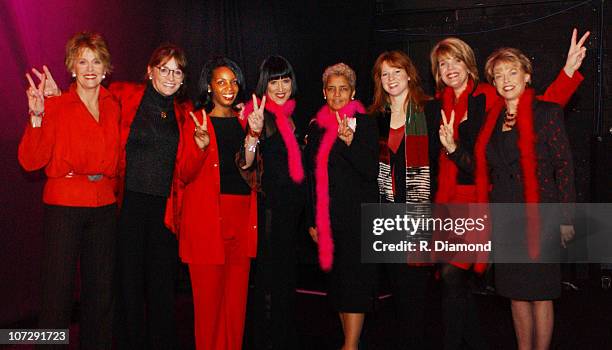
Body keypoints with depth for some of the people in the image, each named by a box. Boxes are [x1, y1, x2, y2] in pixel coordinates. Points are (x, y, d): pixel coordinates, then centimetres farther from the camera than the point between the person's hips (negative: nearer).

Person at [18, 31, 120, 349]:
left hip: (104, 207, 4)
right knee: (58, 288, -1)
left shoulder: (115, 106, 8)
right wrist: (37, 117, -24)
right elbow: (31, 161, -11)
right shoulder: (56, 106, -4)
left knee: (101, 290, 11)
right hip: (64, 206, -4)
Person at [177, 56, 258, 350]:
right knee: (209, 295, -1)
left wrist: (254, 136, -4)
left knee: (236, 295, 5)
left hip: (241, 216, 4)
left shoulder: (244, 121, 16)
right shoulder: (196, 121, 3)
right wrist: (201, 145, -22)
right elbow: (185, 175, -4)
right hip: (207, 218, -4)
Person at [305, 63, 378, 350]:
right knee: (337, 278, 9)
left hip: (358, 214, -5)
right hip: (328, 215, 5)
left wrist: (350, 141, -26)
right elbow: (312, 176, 13)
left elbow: (371, 171, -12)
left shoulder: (365, 123, -4)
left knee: (354, 278, -7)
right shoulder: (316, 127, 10)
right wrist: (312, 220, 11)